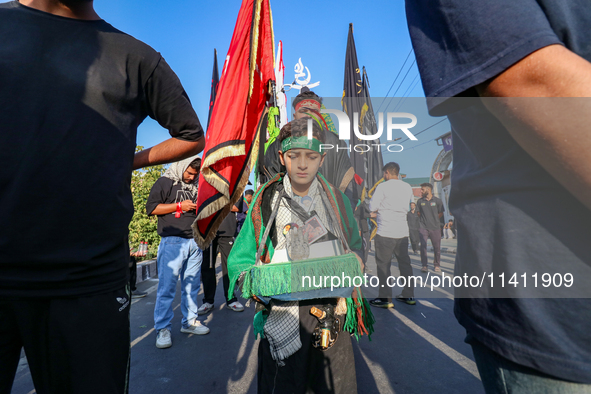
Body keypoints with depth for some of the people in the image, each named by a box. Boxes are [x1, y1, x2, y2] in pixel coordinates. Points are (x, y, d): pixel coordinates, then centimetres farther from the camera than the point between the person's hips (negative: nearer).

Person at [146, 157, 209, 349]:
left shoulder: (196, 184, 19)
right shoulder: (165, 182, 1)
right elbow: (151, 208, -5)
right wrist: (179, 206, -9)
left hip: (195, 241, 5)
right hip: (173, 241, -5)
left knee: (191, 285, 9)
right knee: (167, 286, -2)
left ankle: (189, 321, 21)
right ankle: (163, 329, 10)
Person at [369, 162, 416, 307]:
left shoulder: (383, 187, -9)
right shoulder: (408, 187, 9)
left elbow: (372, 207, -11)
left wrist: (378, 211, 10)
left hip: (385, 232, -6)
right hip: (403, 231, 6)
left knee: (383, 264, 2)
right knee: (404, 263, 15)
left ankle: (385, 298, 6)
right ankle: (408, 295, 25)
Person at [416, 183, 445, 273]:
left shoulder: (437, 201, 0)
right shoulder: (420, 201, 4)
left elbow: (441, 213, 9)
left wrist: (434, 220, 8)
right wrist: (423, 219, 10)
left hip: (435, 228, 0)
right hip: (423, 227, 1)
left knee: (437, 247, 6)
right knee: (423, 246, -6)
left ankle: (436, 265, 21)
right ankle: (424, 265, 3)